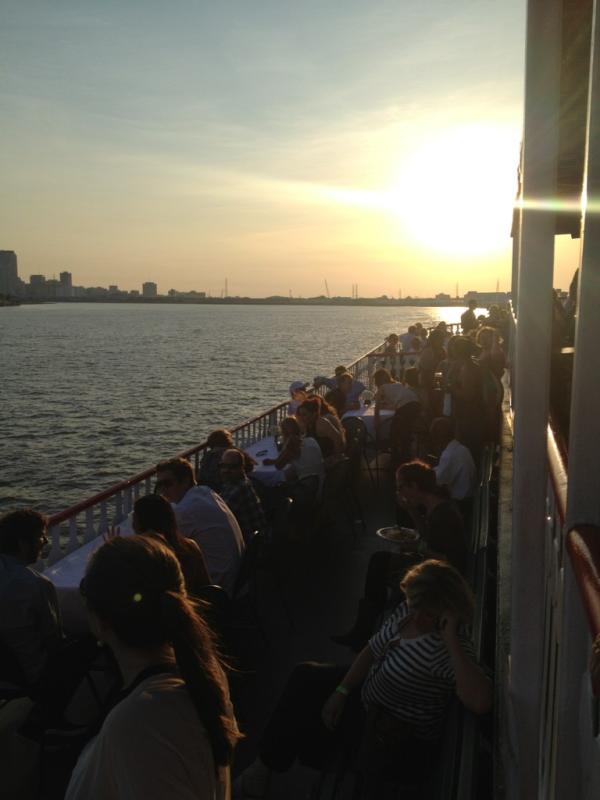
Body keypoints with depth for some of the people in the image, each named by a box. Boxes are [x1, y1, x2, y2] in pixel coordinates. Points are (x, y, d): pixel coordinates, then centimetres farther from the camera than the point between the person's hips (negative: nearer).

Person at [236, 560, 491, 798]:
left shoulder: (448, 650, -34)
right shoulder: (405, 613, -11)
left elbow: (480, 702, -50)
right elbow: (372, 651, 1)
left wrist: (452, 640, -50)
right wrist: (341, 691, -5)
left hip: (403, 740, -8)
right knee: (304, 678, 11)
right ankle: (267, 763, 24)